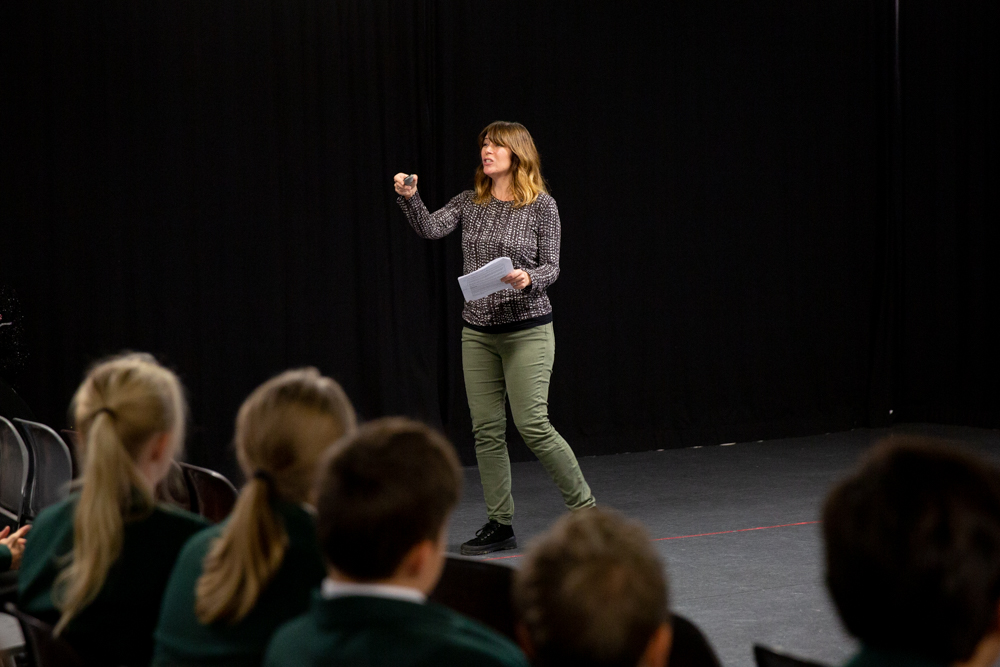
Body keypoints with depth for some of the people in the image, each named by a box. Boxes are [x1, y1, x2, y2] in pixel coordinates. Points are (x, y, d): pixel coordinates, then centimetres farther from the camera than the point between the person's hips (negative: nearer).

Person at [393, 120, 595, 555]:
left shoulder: (541, 205, -4)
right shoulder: (470, 203, 8)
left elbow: (551, 267, -3)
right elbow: (430, 229, -5)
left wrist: (528, 279, -24)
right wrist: (409, 198, -21)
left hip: (527, 328, -5)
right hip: (478, 331, 5)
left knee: (532, 423, -11)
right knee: (486, 429, 4)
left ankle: (584, 506, 4)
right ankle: (500, 524, 11)